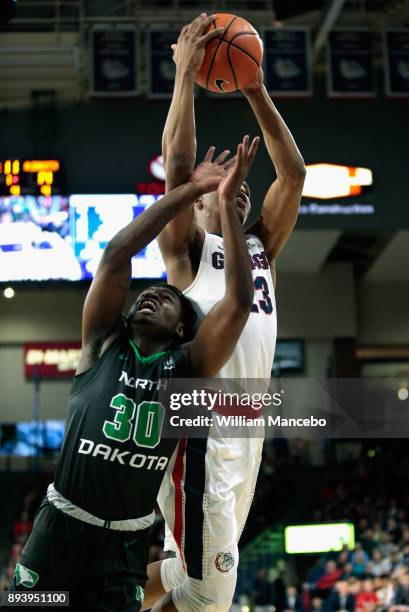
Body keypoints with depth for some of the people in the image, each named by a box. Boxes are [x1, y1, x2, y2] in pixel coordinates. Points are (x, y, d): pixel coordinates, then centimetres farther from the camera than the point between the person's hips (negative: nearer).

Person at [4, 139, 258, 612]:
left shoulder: (186, 367, 2)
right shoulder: (104, 345, 2)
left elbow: (239, 299, -9)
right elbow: (116, 254, -7)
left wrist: (227, 202, -11)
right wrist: (191, 190, -7)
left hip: (126, 542, 0)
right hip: (60, 525, 0)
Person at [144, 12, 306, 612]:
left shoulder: (262, 246, 17)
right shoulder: (187, 248, 1)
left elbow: (294, 173, 11)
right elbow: (177, 164, -13)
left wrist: (256, 91, 8)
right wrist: (187, 73, -9)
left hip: (248, 430, 7)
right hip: (201, 431, -7)